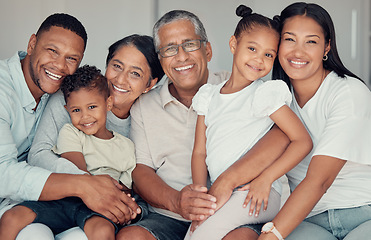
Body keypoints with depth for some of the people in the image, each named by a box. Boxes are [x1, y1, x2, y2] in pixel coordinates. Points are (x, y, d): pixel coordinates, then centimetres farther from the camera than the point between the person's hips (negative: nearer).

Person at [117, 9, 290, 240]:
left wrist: (226, 182, -25)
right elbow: (140, 171, 7)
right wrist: (175, 201, -16)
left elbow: (283, 134, -12)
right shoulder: (144, 106, 15)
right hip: (168, 218, 4)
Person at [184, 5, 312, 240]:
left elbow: (303, 141, -7)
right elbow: (200, 152, 12)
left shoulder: (265, 93, -2)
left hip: (258, 194, -5)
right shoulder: (208, 95, 14)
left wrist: (265, 179, -17)